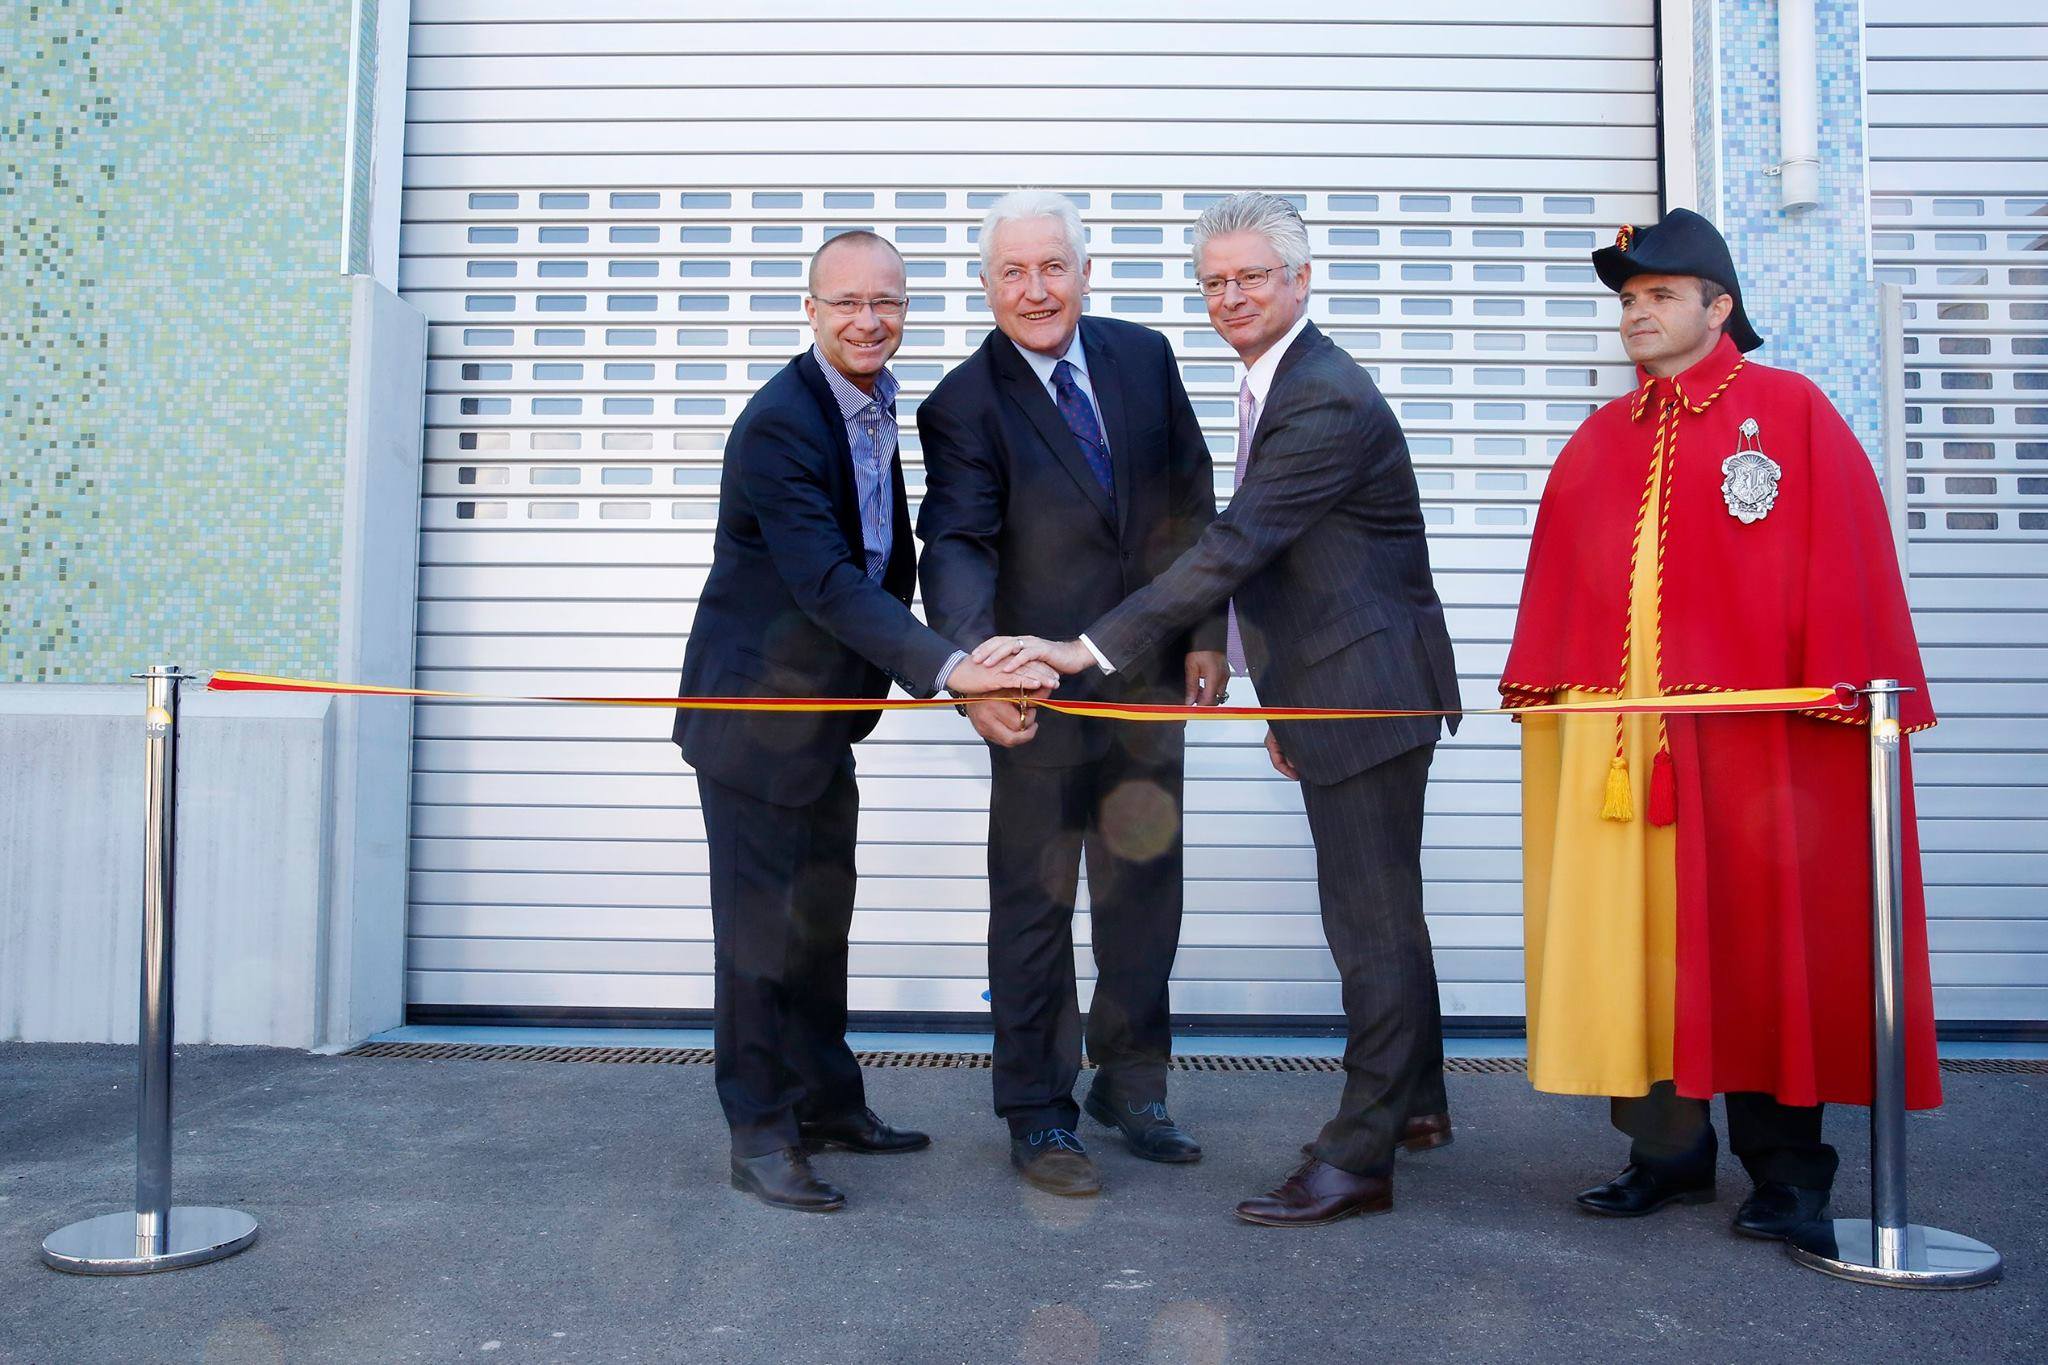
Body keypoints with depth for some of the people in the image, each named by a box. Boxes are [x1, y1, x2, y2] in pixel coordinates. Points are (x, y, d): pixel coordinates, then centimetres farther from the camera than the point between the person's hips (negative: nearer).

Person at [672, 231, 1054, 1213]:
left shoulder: (876, 404, 8)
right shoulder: (780, 424, -21)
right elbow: (828, 583, -31)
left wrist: (885, 675, 9)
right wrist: (948, 667, -39)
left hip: (829, 708, 9)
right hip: (756, 704, -9)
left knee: (822, 914, 17)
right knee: (759, 921, 0)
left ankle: (828, 1104, 31)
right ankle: (759, 1133, 13)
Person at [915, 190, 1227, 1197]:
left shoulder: (1144, 356, 4)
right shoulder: (963, 405, -11)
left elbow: (1192, 503, 8)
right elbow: (956, 546, -23)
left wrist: (1205, 634, 3)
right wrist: (974, 666, -40)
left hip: (1151, 678, 5)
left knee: (1145, 889, 16)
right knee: (1035, 905, 5)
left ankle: (1130, 1085, 34)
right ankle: (1037, 1116, 21)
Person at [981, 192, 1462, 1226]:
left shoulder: (1325, 402, -19)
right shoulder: (1277, 388, 14)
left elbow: (1232, 550, -27)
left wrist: (1084, 649, -29)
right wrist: (1286, 701, 19)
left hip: (1368, 690, -11)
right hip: (1335, 690, 11)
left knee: (1370, 920, -3)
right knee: (1380, 910, 20)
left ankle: (1360, 1157, 7)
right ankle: (1416, 1102, 36)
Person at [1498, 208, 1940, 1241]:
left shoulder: (1792, 411, 2)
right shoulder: (1599, 440, 15)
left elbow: (1843, 561, -4)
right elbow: (1557, 579, 14)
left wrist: (1841, 687, -10)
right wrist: (1538, 686, 7)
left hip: (1750, 730, -4)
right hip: (1615, 739, 4)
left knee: (1760, 941, 3)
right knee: (1630, 943, 6)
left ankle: (1786, 1167, 18)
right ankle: (1667, 1150, 20)